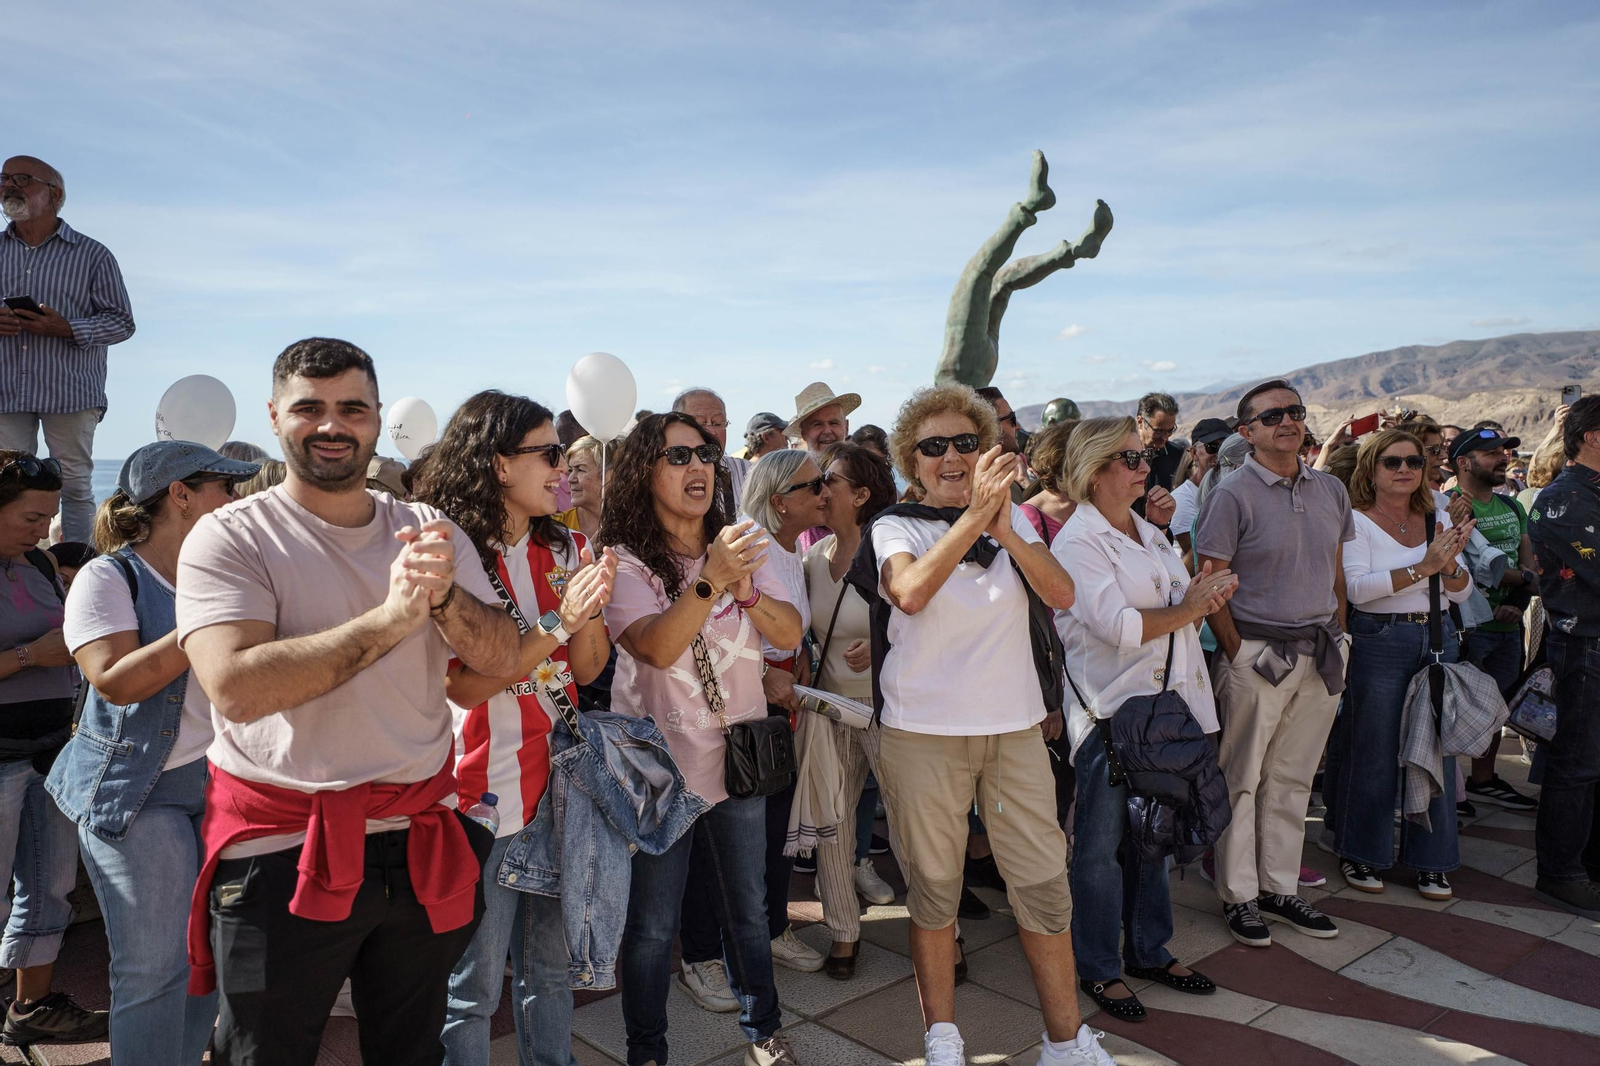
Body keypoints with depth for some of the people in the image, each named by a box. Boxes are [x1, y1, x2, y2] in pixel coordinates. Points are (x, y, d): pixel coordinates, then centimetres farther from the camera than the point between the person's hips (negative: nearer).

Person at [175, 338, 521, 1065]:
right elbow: (235, 687, -23)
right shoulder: (230, 537, -9)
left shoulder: (429, 533, 4)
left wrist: (444, 594, -24)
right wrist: (391, 618, -27)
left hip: (421, 843, 4)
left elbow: (501, 658, -4)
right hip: (283, 850, -3)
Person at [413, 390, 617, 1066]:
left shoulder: (565, 548, 6)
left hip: (561, 784, 6)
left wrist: (589, 612, -13)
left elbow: (588, 668, 6)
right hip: (484, 793, -5)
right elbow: (462, 686, -18)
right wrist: (555, 624, -24)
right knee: (472, 992, 8)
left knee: (550, 972, 19)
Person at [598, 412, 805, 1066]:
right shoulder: (625, 561, -12)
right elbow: (656, 648, -27)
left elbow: (790, 633, -7)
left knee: (748, 910, 16)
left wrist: (745, 589, -25)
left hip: (739, 754, 4)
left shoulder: (741, 544, 1)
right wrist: (710, 581, -39)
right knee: (652, 925, 7)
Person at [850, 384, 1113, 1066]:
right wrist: (975, 515, -26)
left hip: (1015, 727, 3)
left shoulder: (1014, 520, 8)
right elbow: (911, 592, -24)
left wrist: (1005, 531, -21)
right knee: (933, 888, 8)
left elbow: (1061, 594, -7)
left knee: (1044, 884, 5)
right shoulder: (896, 527, -2)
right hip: (922, 731, -2)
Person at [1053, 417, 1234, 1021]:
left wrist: (1202, 597, -6)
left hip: (1164, 704, 8)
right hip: (1110, 712, -8)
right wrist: (1190, 607, -10)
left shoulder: (1149, 534, 15)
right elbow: (1118, 626, -21)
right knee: (1101, 844, 3)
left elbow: (1179, 604, 17)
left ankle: (1148, 950, 33)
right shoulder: (1077, 543, -12)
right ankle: (1097, 968, 17)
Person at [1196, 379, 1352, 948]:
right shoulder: (1233, 494, -9)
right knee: (1241, 779, 3)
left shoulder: (1331, 490, 10)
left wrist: (1337, 639, 11)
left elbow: (1336, 572, 17)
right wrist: (1238, 653, -11)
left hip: (1319, 656, 6)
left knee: (1293, 779, 13)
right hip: (1257, 652, -5)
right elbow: (1210, 585, -10)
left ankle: (1281, 888, 26)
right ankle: (1238, 896, 15)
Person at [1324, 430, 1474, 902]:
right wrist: (1422, 567, -24)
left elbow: (1462, 592, 9)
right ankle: (1360, 852, 16)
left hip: (1437, 638, 5)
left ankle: (1431, 859, 20)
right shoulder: (1357, 522, -4)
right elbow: (1357, 587, -18)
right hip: (1379, 642, -5)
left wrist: (1449, 564, -13)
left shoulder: (1437, 520, 11)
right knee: (1373, 752, 1)